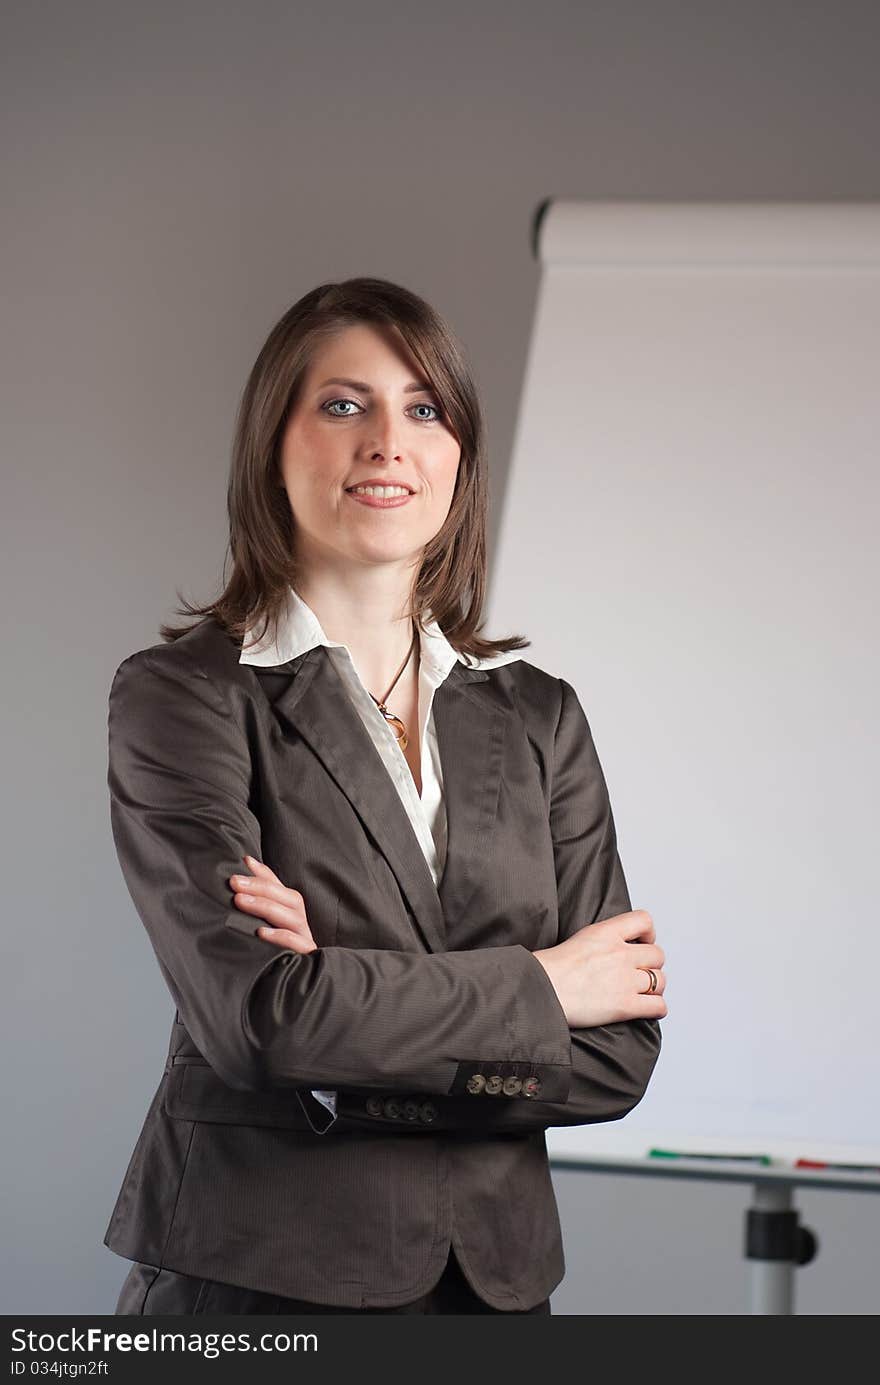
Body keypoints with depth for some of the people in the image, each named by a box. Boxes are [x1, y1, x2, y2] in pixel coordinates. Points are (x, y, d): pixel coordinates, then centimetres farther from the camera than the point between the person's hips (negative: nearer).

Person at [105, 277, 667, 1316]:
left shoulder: (539, 716, 6)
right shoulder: (180, 695, -6)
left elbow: (617, 1057, -1)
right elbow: (255, 1012, -19)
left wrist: (353, 1037, -15)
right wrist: (538, 985, -9)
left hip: (498, 1279, 4)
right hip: (253, 1279, -3)